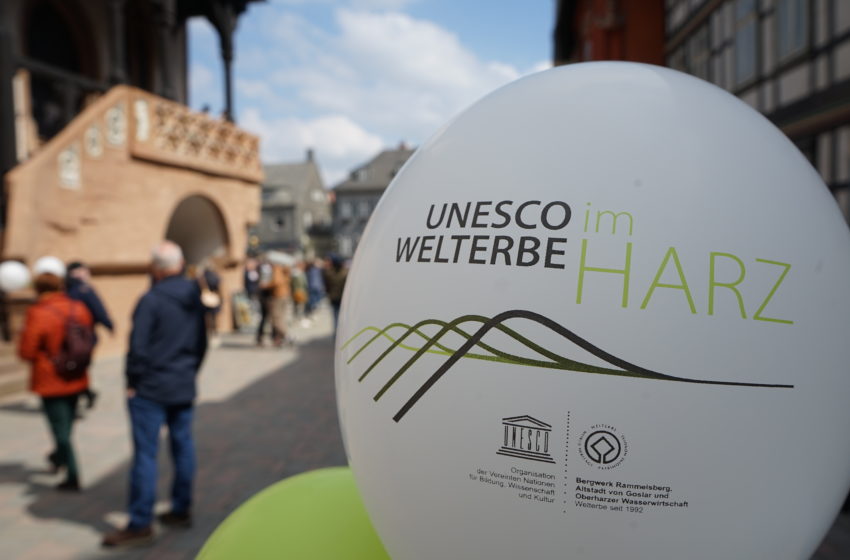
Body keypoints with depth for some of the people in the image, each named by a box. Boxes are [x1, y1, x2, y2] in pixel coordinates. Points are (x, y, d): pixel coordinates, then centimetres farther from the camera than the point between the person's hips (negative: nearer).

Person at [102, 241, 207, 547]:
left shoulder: (151, 300, -16)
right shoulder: (195, 298, 6)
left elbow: (138, 346, -16)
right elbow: (202, 342, 13)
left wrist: (132, 382, -4)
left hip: (151, 388, -7)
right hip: (184, 388, 7)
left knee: (145, 453, 0)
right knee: (183, 446, 13)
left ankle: (140, 524, 7)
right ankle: (181, 510, 24)